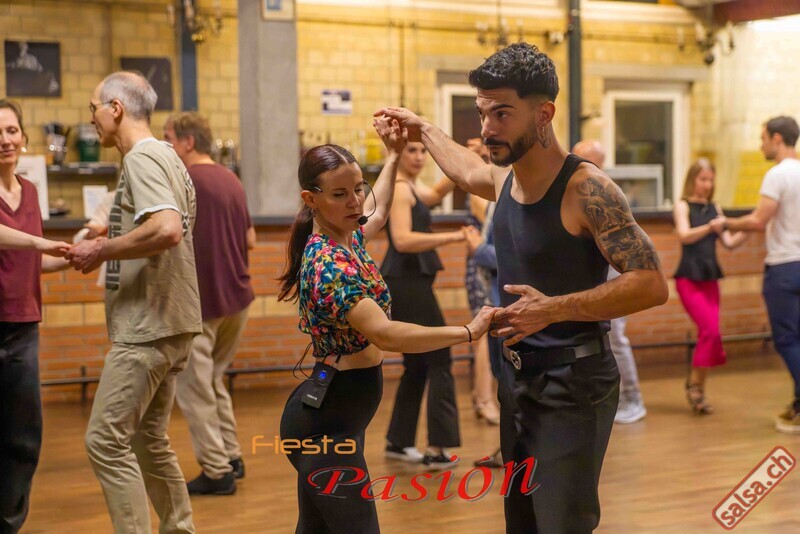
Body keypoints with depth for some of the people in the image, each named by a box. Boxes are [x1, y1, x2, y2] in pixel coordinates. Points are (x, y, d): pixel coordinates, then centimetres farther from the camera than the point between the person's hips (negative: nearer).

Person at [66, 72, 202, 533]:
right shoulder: (167, 158, 17)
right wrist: (110, 240, 16)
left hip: (148, 327, -10)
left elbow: (168, 231, -28)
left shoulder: (143, 158, -13)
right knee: (148, 440, 16)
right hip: (169, 323, 10)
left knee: (106, 441, -8)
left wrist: (101, 250, -17)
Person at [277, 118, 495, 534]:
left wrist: (394, 156, 30)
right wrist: (469, 332, -29)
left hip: (327, 413, 10)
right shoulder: (327, 263, -21)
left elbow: (377, 213, 32)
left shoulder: (347, 239, 7)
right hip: (327, 420, -10)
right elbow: (385, 334, -31)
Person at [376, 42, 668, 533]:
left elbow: (652, 285, -26)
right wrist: (422, 129, 41)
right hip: (517, 378, 8)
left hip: (573, 386, -8)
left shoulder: (587, 188, -20)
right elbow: (467, 169, 30)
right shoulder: (505, 180, 4)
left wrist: (554, 308, -31)